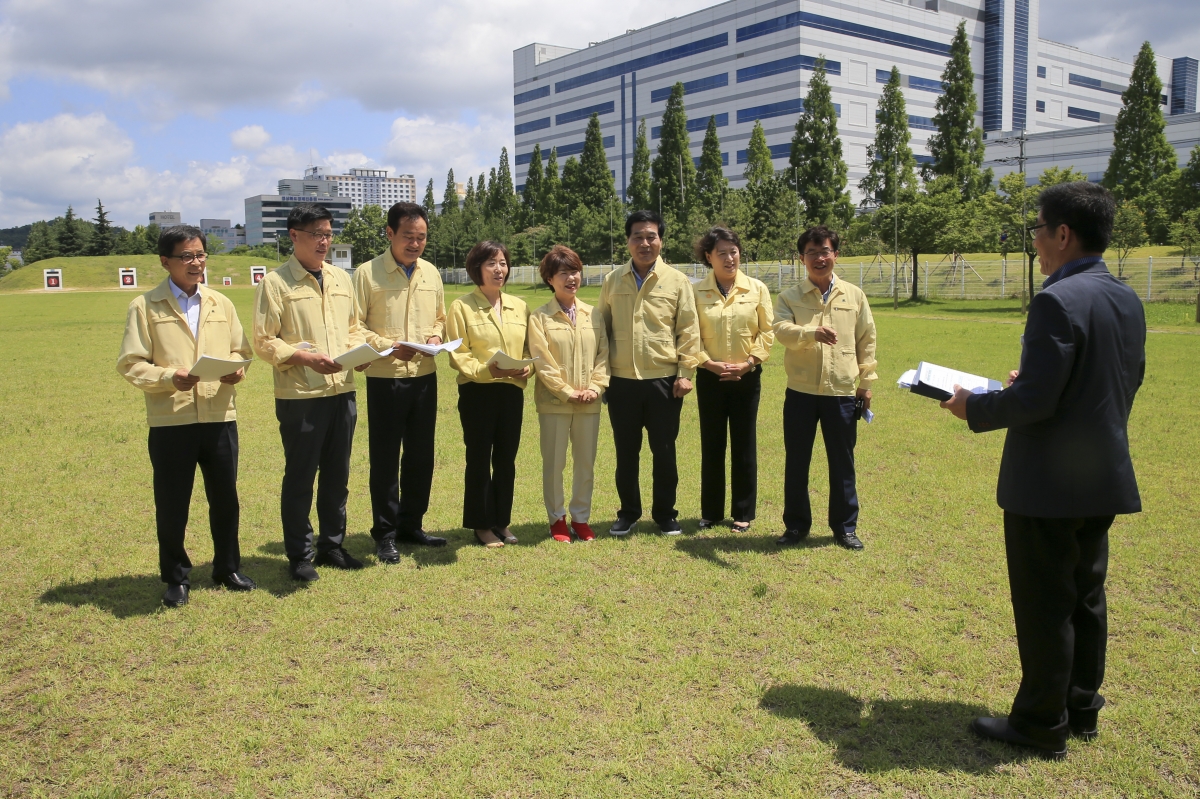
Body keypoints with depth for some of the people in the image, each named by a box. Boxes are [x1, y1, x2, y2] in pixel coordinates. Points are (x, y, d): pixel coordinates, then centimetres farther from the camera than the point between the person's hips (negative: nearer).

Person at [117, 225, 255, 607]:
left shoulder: (221, 304, 12)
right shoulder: (145, 307, 0)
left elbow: (240, 350, 13)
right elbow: (130, 363, -4)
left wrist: (236, 370, -9)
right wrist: (168, 377, -20)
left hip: (220, 416, 3)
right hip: (170, 420, -3)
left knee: (225, 498, 12)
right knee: (172, 504, 5)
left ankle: (228, 568, 29)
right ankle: (176, 578, 22)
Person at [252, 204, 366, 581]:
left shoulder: (341, 278, 13)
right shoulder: (275, 282, -5)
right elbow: (263, 341, -8)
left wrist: (360, 349, -1)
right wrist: (305, 357, -20)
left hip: (342, 390, 6)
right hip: (299, 395, -5)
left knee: (337, 474, 14)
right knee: (300, 477, 4)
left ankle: (332, 546, 28)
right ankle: (299, 555, 17)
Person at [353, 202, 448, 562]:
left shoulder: (430, 272, 10)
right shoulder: (367, 273, -6)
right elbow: (354, 326, -7)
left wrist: (435, 336, -2)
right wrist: (388, 346, -19)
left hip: (424, 377, 5)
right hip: (385, 378, -5)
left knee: (421, 455, 12)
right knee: (385, 459, 3)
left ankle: (411, 525, 26)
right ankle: (385, 534, 14)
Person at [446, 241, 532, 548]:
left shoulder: (519, 306, 10)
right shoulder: (462, 306, -3)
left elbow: (528, 347, 14)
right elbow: (457, 355, -7)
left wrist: (527, 368, -8)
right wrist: (486, 370, -22)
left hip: (512, 391, 4)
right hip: (477, 391, -4)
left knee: (506, 459, 10)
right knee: (479, 458, 3)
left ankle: (502, 521, 23)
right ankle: (482, 525, 15)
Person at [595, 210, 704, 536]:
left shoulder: (677, 281, 1)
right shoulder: (612, 281, 7)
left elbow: (688, 331, 0)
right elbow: (601, 328, 10)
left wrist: (685, 373, -6)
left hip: (663, 381, -2)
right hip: (622, 382, 2)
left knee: (664, 451, 6)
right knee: (626, 452, 10)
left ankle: (665, 513, 22)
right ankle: (629, 512, 25)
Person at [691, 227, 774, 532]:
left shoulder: (757, 289, 0)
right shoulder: (696, 291, -1)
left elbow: (767, 331, 0)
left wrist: (748, 363, -10)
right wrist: (709, 363, -13)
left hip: (747, 377, 0)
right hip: (710, 377, 0)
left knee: (744, 446, 6)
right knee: (711, 446, 7)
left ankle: (743, 512, 17)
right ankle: (710, 512, 18)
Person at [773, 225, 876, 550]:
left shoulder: (854, 295, 7)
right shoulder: (789, 297, 3)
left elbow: (867, 340, 11)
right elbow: (782, 330, -16)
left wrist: (866, 381, 7)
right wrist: (812, 332, -35)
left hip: (842, 392, 1)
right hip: (800, 391, 0)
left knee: (842, 462, 8)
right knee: (796, 462, 7)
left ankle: (845, 527, 21)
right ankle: (796, 525, 21)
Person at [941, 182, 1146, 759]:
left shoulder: (1058, 301, -22)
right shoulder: (1127, 300, 7)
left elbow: (1035, 402, -25)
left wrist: (974, 408, -8)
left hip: (1049, 486, -9)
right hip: (1104, 477, 9)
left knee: (1044, 608, 4)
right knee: (1086, 599, 20)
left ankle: (1041, 726, 17)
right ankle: (1081, 711, 33)